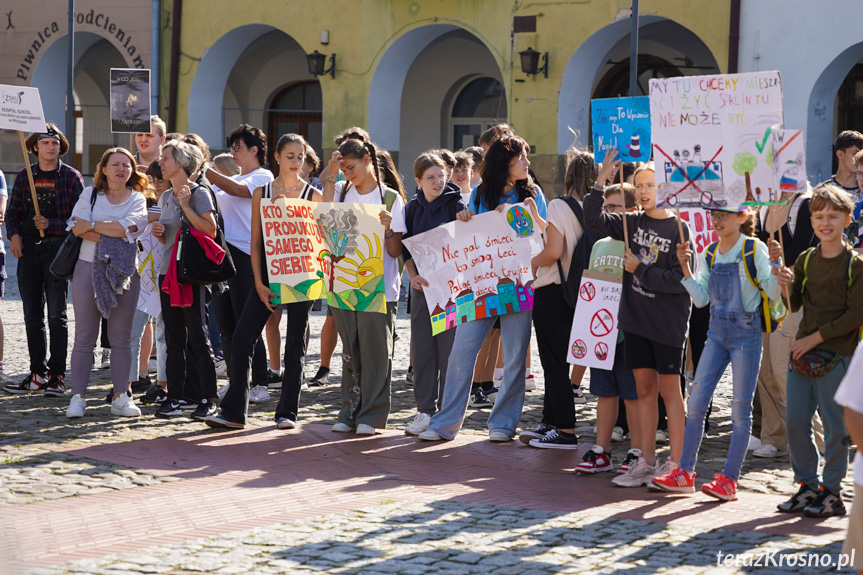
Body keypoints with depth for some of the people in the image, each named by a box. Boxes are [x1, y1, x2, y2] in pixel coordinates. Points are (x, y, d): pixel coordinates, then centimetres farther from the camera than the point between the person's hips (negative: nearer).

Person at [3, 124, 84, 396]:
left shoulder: (71, 177, 1)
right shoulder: (24, 176, 12)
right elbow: (13, 211, 15)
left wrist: (51, 224, -14)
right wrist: (14, 235, -3)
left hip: (57, 249, -4)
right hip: (27, 250, 4)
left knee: (56, 315, -4)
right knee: (32, 316, 6)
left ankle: (56, 376, 0)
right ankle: (37, 374, 13)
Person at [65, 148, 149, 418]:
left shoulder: (138, 199, 9)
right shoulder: (90, 195, 9)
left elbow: (126, 228, -10)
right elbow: (78, 229, -5)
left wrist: (91, 226, -7)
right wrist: (112, 237, -13)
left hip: (124, 272, 1)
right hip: (88, 267, -1)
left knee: (121, 338, 3)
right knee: (84, 337, -2)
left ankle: (121, 396, 8)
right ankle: (78, 396, 0)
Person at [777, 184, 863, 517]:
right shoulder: (805, 260, 10)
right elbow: (794, 306, 9)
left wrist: (815, 338, -14)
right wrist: (787, 288, -13)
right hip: (803, 353, 5)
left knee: (835, 425, -1)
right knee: (795, 419, 5)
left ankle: (832, 492, 9)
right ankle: (808, 486, 18)